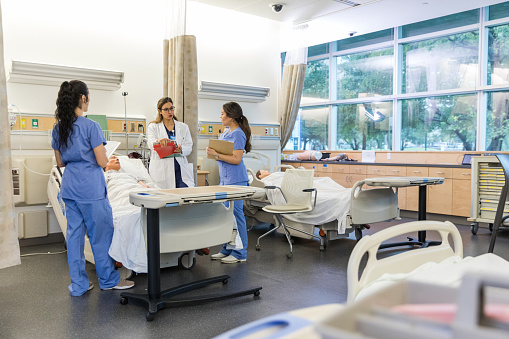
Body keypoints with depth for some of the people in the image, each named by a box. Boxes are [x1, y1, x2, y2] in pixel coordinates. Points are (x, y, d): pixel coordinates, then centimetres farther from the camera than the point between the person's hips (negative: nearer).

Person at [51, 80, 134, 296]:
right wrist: (111, 160, 7)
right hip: (90, 188, -7)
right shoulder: (91, 126, -14)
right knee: (101, 234, 5)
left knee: (74, 234, 11)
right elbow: (101, 162, -14)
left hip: (69, 188, 7)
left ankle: (78, 284, 20)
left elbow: (60, 162, 13)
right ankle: (108, 280, 19)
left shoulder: (58, 128, 7)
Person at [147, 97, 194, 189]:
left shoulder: (183, 127, 16)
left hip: (180, 169, 1)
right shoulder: (153, 127, 11)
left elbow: (189, 147, 7)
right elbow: (151, 143, -8)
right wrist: (158, 141, -33)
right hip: (161, 171, -1)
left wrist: (181, 149, -18)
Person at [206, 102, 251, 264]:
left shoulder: (238, 134, -13)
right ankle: (227, 250, 24)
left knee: (235, 214, -4)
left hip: (235, 179, -10)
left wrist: (216, 154, -20)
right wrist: (213, 152, 4)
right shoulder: (226, 132, 15)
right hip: (225, 178, 10)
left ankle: (239, 253, 5)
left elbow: (236, 159, -19)